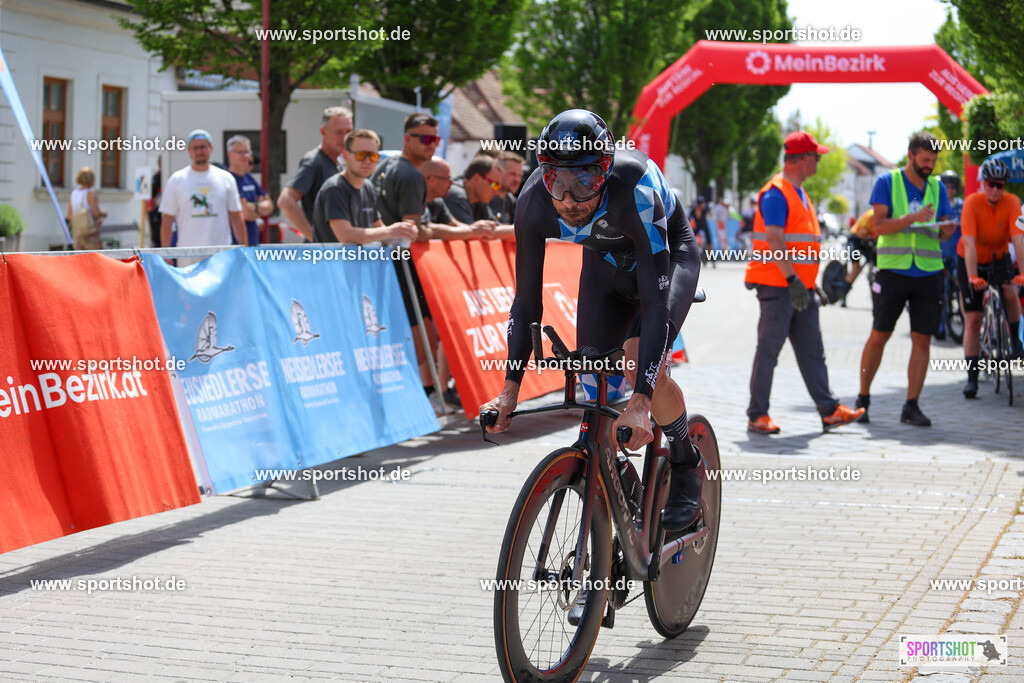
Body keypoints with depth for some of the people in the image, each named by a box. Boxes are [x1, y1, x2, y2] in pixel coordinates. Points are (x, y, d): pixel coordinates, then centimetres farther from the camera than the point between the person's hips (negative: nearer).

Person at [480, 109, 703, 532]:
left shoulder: (634, 191, -42)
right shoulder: (534, 203, -29)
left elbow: (655, 302, -43)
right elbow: (527, 299, -21)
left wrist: (641, 401, -49)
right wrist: (510, 388, -29)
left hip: (668, 254, -4)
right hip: (605, 263, 4)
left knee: (642, 362, -26)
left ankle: (686, 472, -1)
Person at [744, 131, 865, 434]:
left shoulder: (799, 193, 18)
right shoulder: (776, 193, -12)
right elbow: (774, 241, -20)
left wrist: (808, 284, 21)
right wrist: (792, 279, -25)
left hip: (800, 286, 10)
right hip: (777, 285, -10)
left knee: (811, 350, 8)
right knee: (769, 349, -4)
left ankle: (829, 410, 10)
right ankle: (758, 415, 2)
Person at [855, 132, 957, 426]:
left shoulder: (937, 187, 14)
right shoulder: (887, 182, 2)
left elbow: (943, 229, 16)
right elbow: (879, 225, -8)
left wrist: (947, 228, -8)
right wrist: (913, 218, -22)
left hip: (929, 272, 3)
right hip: (893, 269, -3)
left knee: (922, 339, -1)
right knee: (879, 335, -1)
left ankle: (911, 406, 4)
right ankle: (863, 399, 12)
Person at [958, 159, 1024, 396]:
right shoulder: (972, 203, -24)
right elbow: (969, 244, -32)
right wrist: (972, 277, -42)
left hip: (999, 258, 1)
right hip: (971, 261, -1)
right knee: (972, 320, -4)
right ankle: (972, 378, 3)